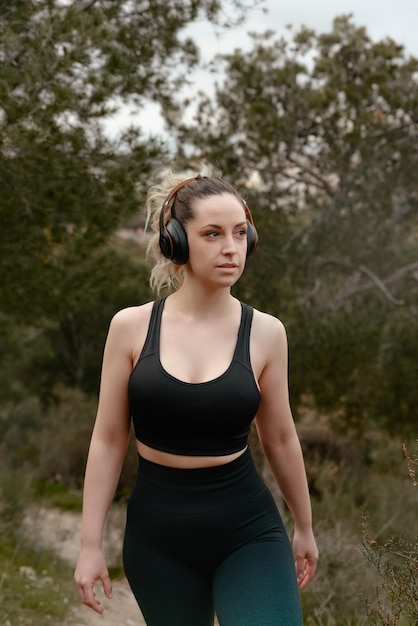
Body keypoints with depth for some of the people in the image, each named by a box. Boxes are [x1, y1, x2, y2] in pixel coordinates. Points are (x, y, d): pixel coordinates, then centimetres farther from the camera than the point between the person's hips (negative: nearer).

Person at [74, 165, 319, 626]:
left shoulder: (265, 333, -3)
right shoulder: (131, 327, -5)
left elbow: (280, 439, 8)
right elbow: (108, 440, 0)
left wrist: (304, 527, 17)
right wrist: (90, 544, 0)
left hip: (247, 531, 0)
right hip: (158, 536, 1)